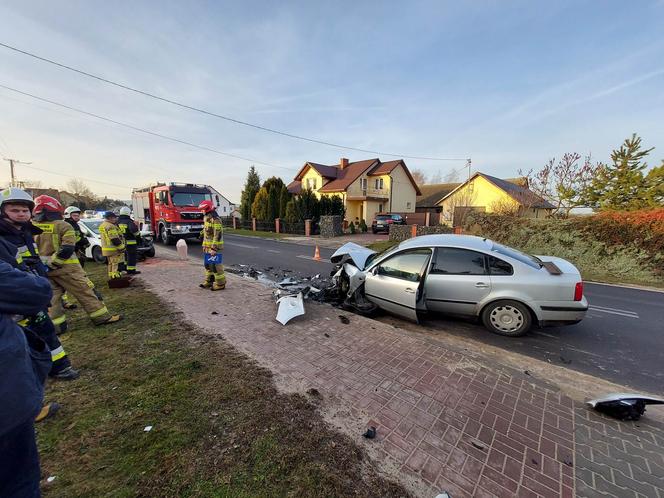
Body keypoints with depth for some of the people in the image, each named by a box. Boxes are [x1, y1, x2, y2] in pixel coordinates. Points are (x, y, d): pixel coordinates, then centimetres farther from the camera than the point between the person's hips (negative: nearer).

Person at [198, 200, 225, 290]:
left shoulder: (215, 219, -17)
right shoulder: (207, 218, 16)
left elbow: (218, 235, -21)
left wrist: (214, 248, -23)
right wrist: (205, 246, 22)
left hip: (214, 247, -10)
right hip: (208, 247, 10)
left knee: (215, 265, -5)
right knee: (208, 264, 16)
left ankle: (220, 283, 4)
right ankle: (209, 281, 28)